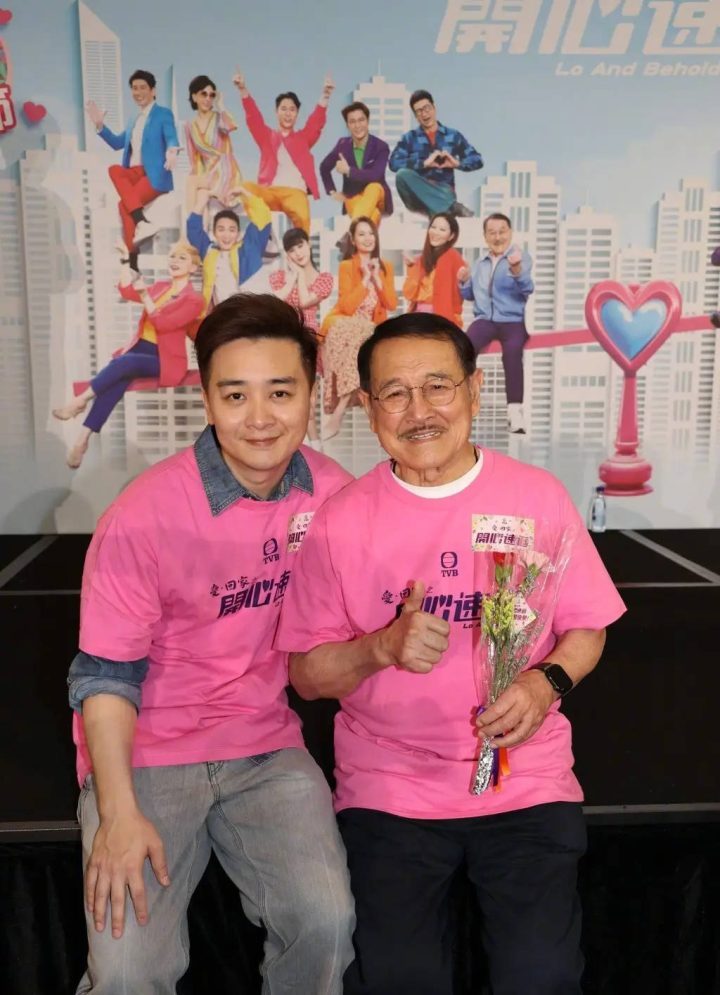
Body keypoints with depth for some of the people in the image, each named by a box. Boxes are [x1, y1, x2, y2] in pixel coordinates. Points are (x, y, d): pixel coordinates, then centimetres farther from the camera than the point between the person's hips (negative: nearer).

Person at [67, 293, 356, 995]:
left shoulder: (333, 495, -5)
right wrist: (118, 813, -14)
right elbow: (105, 673, -8)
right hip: (146, 753, -2)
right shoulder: (144, 514, -15)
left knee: (326, 922, -18)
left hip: (266, 748, 3)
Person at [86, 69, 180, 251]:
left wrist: (172, 151, -38)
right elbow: (117, 142, 29)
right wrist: (100, 125, 14)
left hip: (154, 175, -6)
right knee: (114, 169, -26)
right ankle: (142, 222, -34)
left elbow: (171, 139, -14)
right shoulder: (135, 119, 24)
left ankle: (131, 255, -23)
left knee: (123, 204, -25)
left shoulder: (163, 113, 3)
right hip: (133, 173, 6)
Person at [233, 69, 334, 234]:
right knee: (245, 188, -31)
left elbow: (317, 120, 8)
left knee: (302, 219, -34)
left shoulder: (303, 138, 24)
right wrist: (243, 89, -9)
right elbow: (253, 117, 8)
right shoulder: (267, 136, 23)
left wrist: (325, 94, -10)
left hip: (295, 192, -1)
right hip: (269, 191, 1)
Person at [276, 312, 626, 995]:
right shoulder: (340, 522, -4)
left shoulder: (538, 496, -2)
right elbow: (306, 676, 0)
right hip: (389, 785, 0)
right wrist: (384, 648, -19)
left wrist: (547, 682, -14)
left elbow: (587, 628, 7)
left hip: (526, 777, 1)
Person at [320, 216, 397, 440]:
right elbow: (348, 306, -11)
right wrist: (365, 279, -12)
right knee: (355, 335, -36)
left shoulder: (385, 267, 12)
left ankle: (338, 413, -35)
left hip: (371, 328, 2)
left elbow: (392, 305, 2)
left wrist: (377, 279, -7)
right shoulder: (346, 266, 1)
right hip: (344, 326, -2)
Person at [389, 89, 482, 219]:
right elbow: (394, 163, -7)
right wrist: (425, 163, -17)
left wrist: (457, 163, -9)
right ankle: (452, 207, -35)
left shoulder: (453, 135, 14)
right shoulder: (409, 138, 11)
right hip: (418, 194, 2)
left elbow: (477, 160, 11)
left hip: (443, 191, -2)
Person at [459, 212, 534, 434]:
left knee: (512, 350, -36)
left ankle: (515, 409, -34)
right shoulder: (480, 263, 20)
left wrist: (516, 269, -36)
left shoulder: (522, 257, 3)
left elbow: (527, 288, -15)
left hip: (513, 320, -3)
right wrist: (464, 281, 5)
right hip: (485, 319, 4)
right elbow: (470, 295, 28)